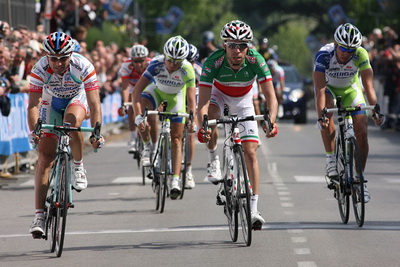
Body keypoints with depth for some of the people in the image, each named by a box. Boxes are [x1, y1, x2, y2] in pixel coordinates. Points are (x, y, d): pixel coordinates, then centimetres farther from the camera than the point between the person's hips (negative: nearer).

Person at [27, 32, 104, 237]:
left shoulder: (83, 67, -32)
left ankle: (78, 166, -11)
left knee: (72, 121, -38)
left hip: (76, 100, -1)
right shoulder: (40, 69, -30)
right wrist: (33, 131, -48)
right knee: (44, 157, -9)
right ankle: (39, 215, -8)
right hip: (51, 103, 1)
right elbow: (33, 104, -33)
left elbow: (94, 104, -34)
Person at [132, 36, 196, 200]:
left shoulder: (187, 70, -34)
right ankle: (148, 147, -14)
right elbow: (137, 90, -39)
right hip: (157, 90, 0)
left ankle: (175, 180, -4)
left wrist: (192, 120, -48)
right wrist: (138, 116, -50)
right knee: (141, 108, -33)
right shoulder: (156, 64, -35)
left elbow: (191, 98, -34)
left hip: (176, 96, 0)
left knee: (176, 138, -5)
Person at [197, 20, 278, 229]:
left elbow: (270, 96, -33)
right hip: (218, 94, -1)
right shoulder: (213, 62, -35)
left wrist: (271, 121, -51)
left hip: (243, 100, 1)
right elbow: (203, 102, -37)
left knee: (250, 152, -9)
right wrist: (201, 127, -55)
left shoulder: (256, 60, -32)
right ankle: (213, 160, -7)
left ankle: (253, 209, -5)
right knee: (211, 117, -36)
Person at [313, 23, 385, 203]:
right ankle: (330, 159, -21)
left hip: (351, 90, 1)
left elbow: (368, 85, -35)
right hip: (328, 88, -1)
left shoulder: (361, 55, -30)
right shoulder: (324, 55, -34)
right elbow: (320, 89, -40)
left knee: (362, 131, -12)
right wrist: (321, 116, -52)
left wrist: (375, 111, -48)